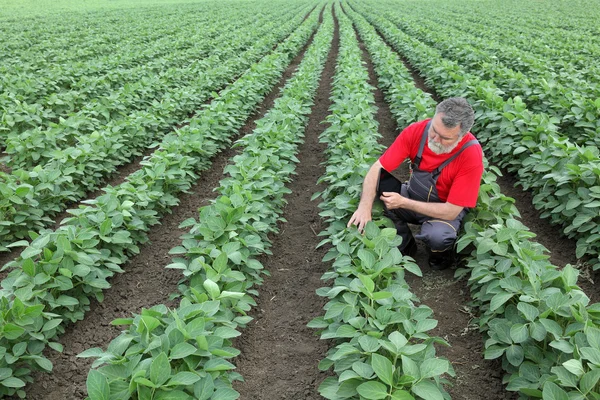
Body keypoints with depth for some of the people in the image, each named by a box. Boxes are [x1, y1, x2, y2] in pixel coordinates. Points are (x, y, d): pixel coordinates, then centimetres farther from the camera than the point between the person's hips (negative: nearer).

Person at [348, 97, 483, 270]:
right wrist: (365, 207, -33)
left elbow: (451, 211, -27)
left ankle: (441, 256, 4)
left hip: (446, 211, -4)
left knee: (437, 236, -36)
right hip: (413, 195, 4)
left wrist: (404, 203, -30)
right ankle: (405, 246, 2)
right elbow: (377, 168, -19)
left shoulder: (472, 155, -29)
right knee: (370, 195, -20)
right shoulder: (417, 131, -21)